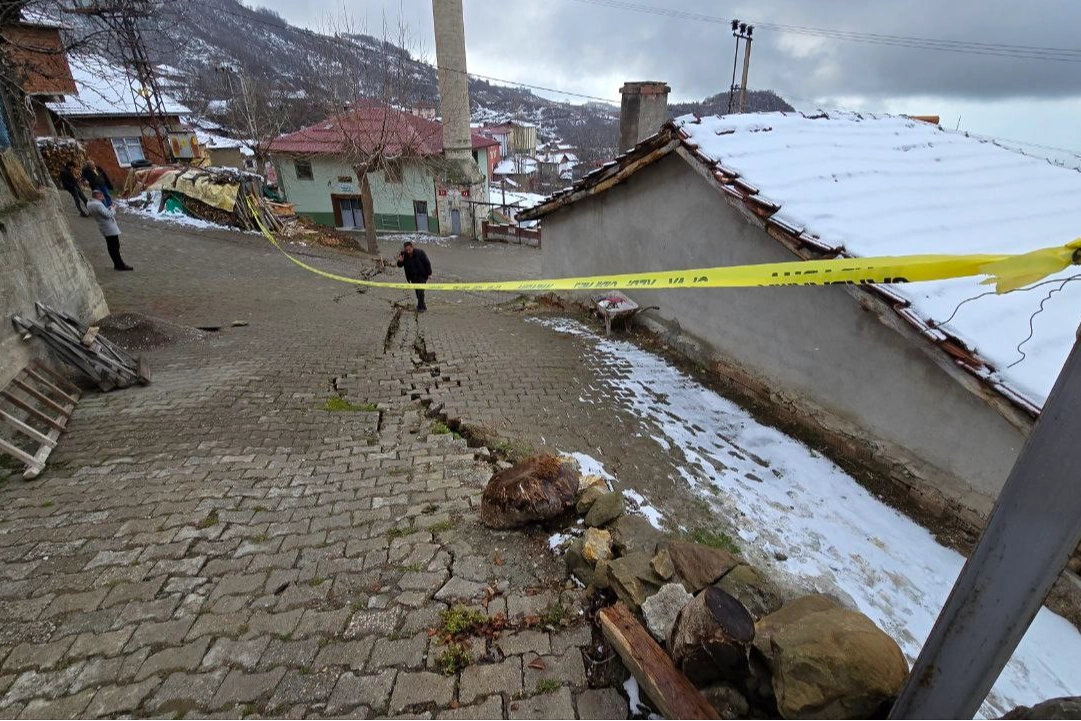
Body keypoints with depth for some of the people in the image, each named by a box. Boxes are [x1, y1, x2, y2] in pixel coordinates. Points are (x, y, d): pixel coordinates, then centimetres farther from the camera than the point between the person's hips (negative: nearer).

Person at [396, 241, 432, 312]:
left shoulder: (420, 252, -17)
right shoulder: (403, 255, -7)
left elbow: (427, 263, -9)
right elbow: (400, 265, 0)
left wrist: (429, 273, -9)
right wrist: (400, 261, -24)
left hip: (422, 276, -4)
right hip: (413, 277, 4)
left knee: (420, 291, -11)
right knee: (417, 292, 11)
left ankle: (420, 307, 0)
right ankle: (423, 306, 26)